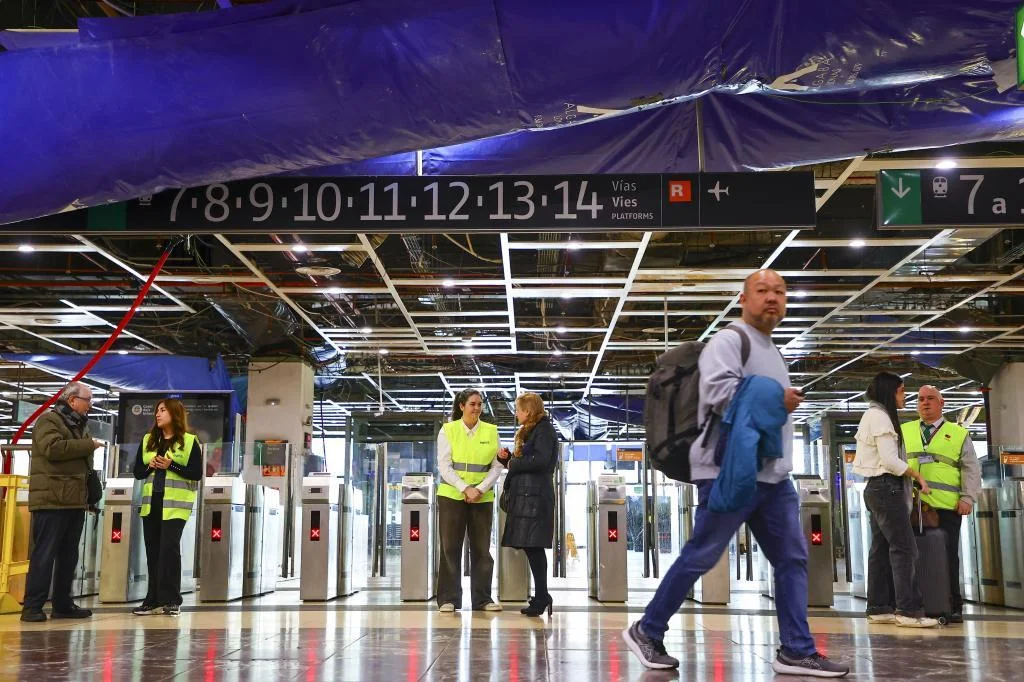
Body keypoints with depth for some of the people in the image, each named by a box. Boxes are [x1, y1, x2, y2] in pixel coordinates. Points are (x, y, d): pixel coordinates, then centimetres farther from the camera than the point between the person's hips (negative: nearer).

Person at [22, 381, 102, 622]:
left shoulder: (80, 425, 22)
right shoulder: (49, 420, -5)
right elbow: (53, 448, -23)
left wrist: (90, 492, 15)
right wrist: (89, 445, -14)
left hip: (75, 500, 9)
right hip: (51, 500, -9)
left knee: (69, 555, 10)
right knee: (45, 554, -8)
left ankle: (62, 604, 16)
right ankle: (32, 606, -4)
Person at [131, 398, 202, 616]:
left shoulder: (189, 441, -3)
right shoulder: (148, 440, 13)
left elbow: (197, 473, -8)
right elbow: (137, 472, 12)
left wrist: (170, 465, -17)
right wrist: (150, 466, -9)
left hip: (175, 504, -5)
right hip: (151, 503, 5)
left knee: (169, 548, -12)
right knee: (153, 551, 8)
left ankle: (171, 600, -5)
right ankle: (154, 600, 14)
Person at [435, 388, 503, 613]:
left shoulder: (491, 431, 5)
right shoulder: (448, 430, 0)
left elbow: (496, 466, 4)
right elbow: (444, 465, -4)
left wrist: (480, 489, -10)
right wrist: (465, 489, -14)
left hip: (483, 497, 2)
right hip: (452, 495, -2)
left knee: (482, 548, 4)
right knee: (451, 547, 1)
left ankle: (483, 598, 11)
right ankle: (449, 598, 6)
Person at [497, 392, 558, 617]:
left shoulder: (544, 430, -5)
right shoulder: (528, 431, 23)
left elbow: (541, 460, -18)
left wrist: (514, 463, -8)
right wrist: (507, 458, 8)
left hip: (535, 495, -9)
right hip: (523, 494, 9)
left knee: (532, 546, -11)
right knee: (531, 547, 7)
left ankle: (541, 597, -9)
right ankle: (541, 597, 10)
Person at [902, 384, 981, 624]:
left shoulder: (959, 434, 11)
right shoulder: (903, 431, 16)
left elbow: (971, 469, 7)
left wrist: (968, 497, -5)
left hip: (947, 507, -1)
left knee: (948, 557, 0)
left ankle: (952, 607, 9)